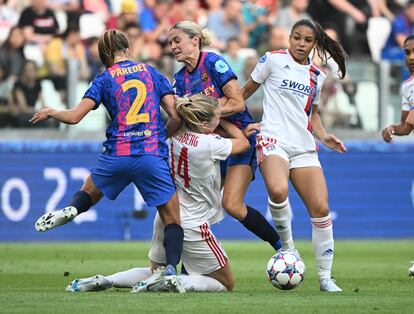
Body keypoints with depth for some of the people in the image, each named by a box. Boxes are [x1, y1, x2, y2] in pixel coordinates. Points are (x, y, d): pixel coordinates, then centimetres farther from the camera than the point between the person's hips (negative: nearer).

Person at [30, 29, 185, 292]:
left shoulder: (104, 79, 6)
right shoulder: (151, 73, 11)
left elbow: (74, 117, 0)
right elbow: (176, 117, 5)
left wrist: (51, 113, 20)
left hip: (117, 154, 0)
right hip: (153, 156, 0)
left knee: (89, 191, 27)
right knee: (173, 220, 7)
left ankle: (70, 210, -6)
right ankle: (171, 270, -15)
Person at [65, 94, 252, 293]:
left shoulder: (176, 136, -3)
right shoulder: (209, 144, -20)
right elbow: (243, 143, -2)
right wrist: (223, 122, 10)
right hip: (192, 224, -7)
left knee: (156, 271, 28)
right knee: (226, 284, 4)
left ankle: (103, 281, 6)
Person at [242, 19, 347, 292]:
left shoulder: (317, 75, 15)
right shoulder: (273, 60, 2)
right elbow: (247, 90, 11)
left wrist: (323, 136, 8)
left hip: (304, 147, 5)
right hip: (273, 139, -5)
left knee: (321, 209, -5)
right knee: (278, 191, -35)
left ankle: (325, 277, 7)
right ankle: (287, 244, -8)